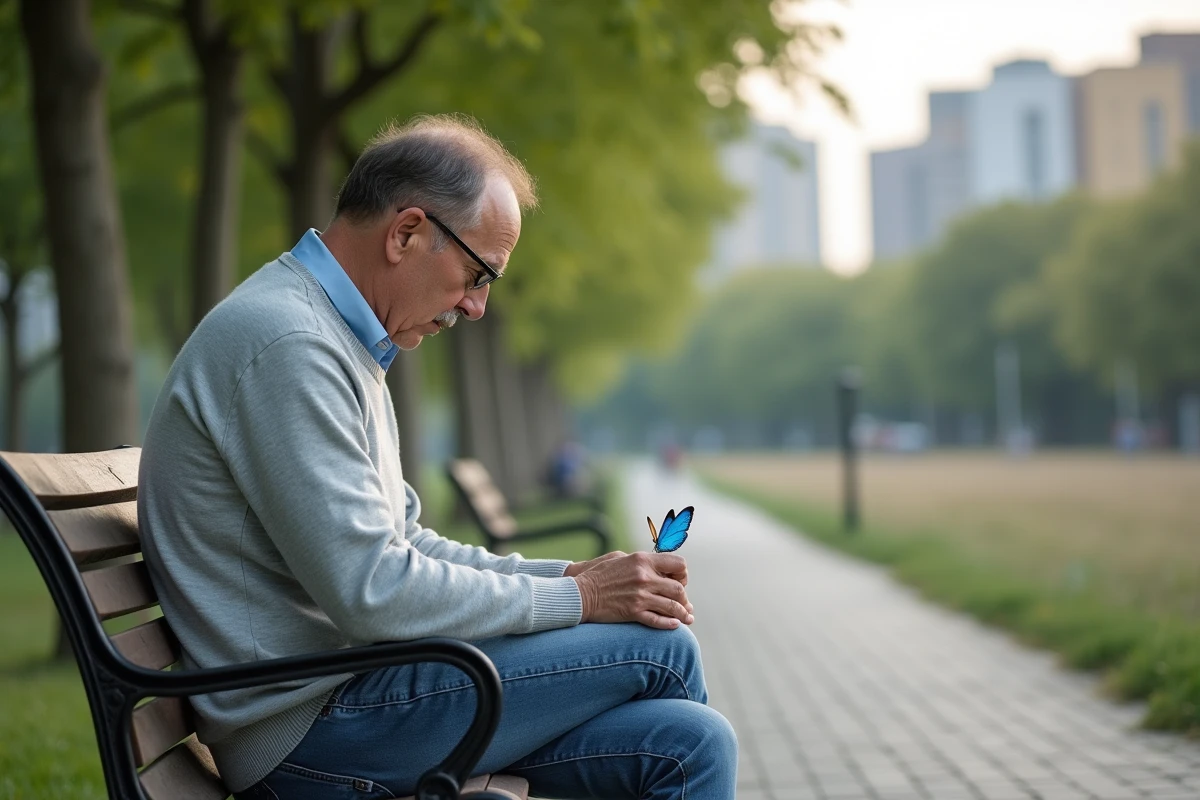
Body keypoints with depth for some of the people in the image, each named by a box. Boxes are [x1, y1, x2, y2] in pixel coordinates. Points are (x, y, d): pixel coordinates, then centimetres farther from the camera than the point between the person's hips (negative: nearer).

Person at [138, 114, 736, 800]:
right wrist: (577, 597, -12)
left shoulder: (337, 342, 18)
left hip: (340, 697, 10)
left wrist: (571, 575, 7)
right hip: (306, 731, -10)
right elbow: (372, 593, -22)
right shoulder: (283, 344, -17)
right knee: (658, 647, -10)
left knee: (691, 739, -4)